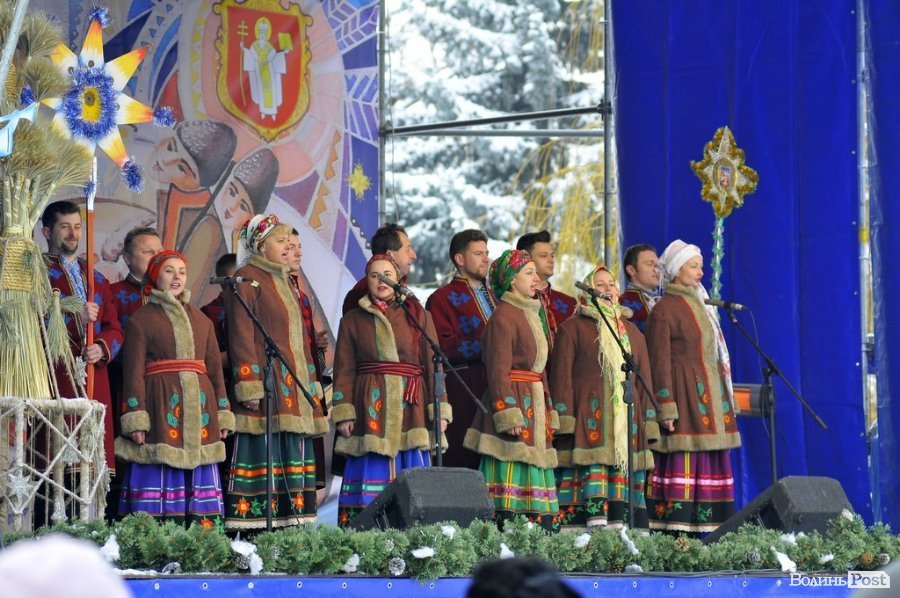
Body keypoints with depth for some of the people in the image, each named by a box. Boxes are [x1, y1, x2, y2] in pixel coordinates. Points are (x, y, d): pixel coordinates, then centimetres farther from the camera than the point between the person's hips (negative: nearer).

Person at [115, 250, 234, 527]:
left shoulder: (201, 320, 19)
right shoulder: (141, 320, 4)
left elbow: (215, 369, 19)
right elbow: (133, 372, -2)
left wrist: (222, 416, 12)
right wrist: (135, 420, -11)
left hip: (199, 409, 5)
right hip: (161, 409, -5)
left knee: (200, 479, 2)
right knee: (159, 472, -10)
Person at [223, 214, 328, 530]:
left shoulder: (284, 282, 23)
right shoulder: (246, 279, -4)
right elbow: (241, 335, -12)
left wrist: (311, 386, 20)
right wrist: (250, 386, -20)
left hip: (294, 386, 9)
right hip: (265, 385, -9)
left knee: (292, 458, 4)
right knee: (262, 455, -12)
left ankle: (290, 527, 4)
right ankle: (250, 527, -13)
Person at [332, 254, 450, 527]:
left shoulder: (419, 317, 13)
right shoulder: (352, 320, 12)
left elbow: (433, 365, 8)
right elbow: (344, 371, 6)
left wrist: (439, 410, -1)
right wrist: (344, 413, -4)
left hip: (411, 409, 1)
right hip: (371, 410, -1)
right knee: (371, 472, -7)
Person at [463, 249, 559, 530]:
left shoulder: (532, 315, 19)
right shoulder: (503, 317, -10)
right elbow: (498, 371, -16)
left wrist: (548, 413, 18)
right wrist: (509, 416, -22)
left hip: (535, 405, 10)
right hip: (513, 401, -10)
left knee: (537, 473, 7)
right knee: (511, 472, -12)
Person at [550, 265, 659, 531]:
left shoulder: (632, 332, 22)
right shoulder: (572, 328, 7)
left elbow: (645, 379, 20)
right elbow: (562, 377, 0)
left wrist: (648, 426, 11)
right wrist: (565, 422, -11)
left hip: (627, 419, 5)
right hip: (587, 419, -5)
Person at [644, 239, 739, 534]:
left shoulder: (700, 306, 20)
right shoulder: (663, 310, -6)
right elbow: (660, 362, -11)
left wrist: (724, 399, 19)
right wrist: (666, 408, -18)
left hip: (709, 395, 9)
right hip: (685, 396, -9)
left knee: (710, 467, 4)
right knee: (682, 464, -12)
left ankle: (702, 530, 4)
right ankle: (675, 532, -14)